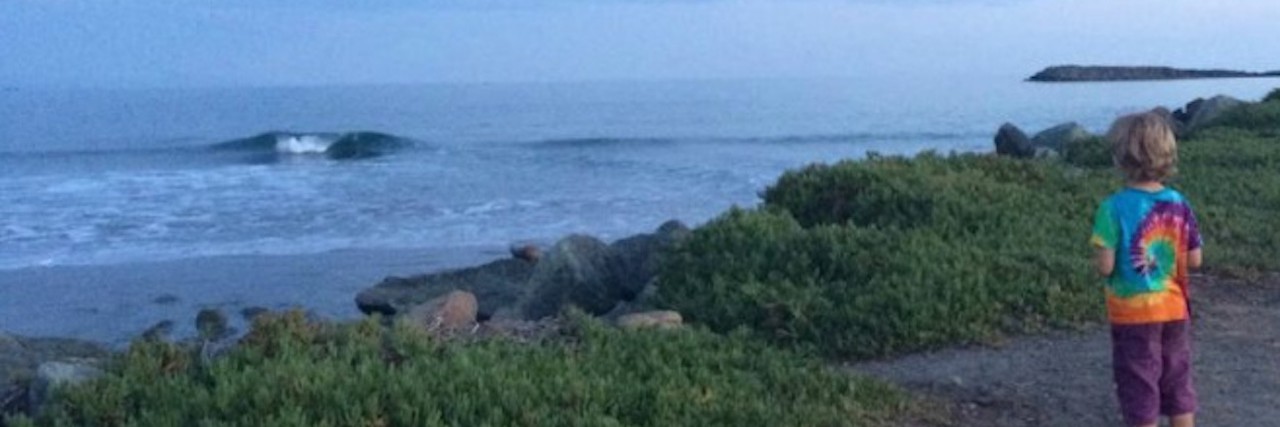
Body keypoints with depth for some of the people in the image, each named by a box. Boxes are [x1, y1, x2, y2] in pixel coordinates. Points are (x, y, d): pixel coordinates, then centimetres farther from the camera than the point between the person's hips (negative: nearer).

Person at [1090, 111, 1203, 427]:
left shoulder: (1114, 208, -18)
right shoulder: (1179, 204, -4)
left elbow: (1105, 267, -19)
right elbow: (1194, 261, 1)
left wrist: (1098, 257, 1)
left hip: (1133, 312, -4)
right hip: (1175, 309, 4)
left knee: (1140, 390, 6)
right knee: (1178, 386, 17)